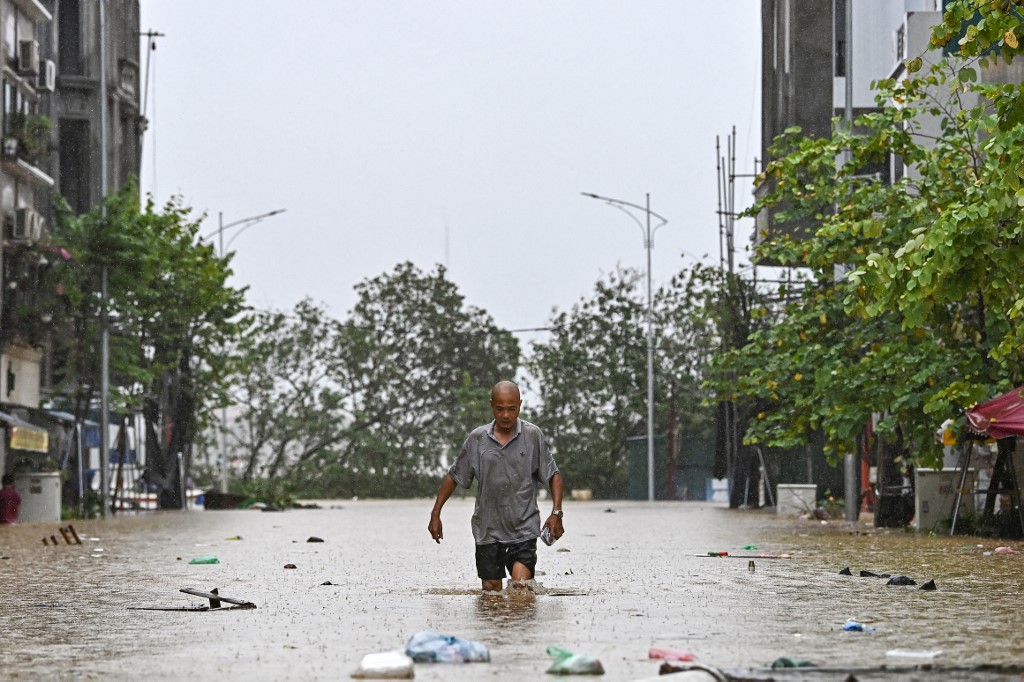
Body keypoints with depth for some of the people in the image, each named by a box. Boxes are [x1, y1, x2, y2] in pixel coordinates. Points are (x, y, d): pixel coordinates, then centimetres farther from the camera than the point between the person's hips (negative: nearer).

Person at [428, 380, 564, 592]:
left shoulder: (532, 435, -2)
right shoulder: (478, 438, 2)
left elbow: (553, 475, 5)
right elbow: (454, 477, 12)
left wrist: (556, 513, -7)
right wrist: (435, 514, 10)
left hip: (523, 527, -2)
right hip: (488, 529, 2)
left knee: (521, 587, -15)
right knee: (491, 591, 4)